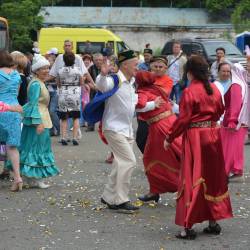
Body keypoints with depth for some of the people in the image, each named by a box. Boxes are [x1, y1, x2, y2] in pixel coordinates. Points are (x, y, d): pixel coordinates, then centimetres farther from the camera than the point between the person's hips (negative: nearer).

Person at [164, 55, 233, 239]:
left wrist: (169, 138, -5)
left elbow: (183, 119, -14)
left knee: (193, 180, -2)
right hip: (213, 134, 6)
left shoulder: (190, 92, -15)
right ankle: (213, 222, 21)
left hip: (195, 137, -6)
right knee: (213, 178, 15)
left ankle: (189, 227, -3)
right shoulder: (214, 89, 4)